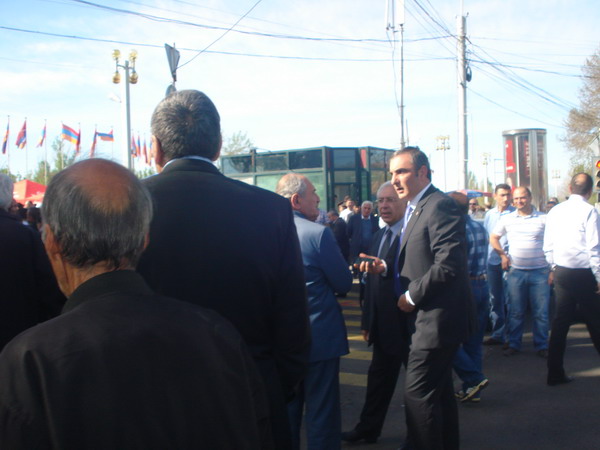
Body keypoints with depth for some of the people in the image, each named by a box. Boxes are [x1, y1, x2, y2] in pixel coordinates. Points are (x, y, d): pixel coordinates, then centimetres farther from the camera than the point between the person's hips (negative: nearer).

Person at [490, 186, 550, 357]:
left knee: (541, 312, 3)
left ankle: (541, 345, 15)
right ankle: (513, 344, 17)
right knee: (516, 311, 7)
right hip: (515, 271, 1)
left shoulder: (543, 219, -1)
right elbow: (493, 237, 17)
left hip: (540, 271, -1)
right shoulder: (507, 219, 5)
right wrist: (502, 255, 4)